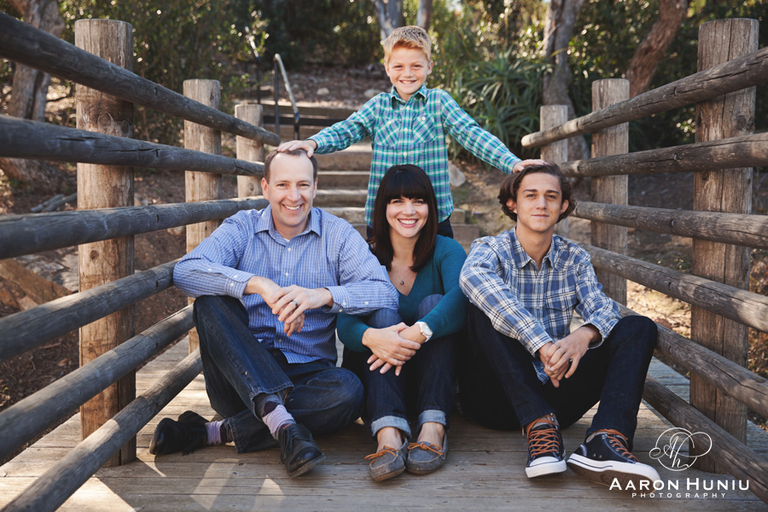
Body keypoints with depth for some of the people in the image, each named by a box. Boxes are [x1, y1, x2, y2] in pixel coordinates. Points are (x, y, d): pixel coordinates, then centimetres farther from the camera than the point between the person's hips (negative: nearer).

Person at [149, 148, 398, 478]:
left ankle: (212, 432, -25)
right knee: (210, 301, -24)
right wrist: (257, 284, -30)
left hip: (306, 373, 0)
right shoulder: (242, 228, 3)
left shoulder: (337, 235, 3)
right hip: (240, 375, 0)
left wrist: (324, 295, -29)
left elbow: (386, 293, -10)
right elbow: (185, 271, -15)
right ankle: (281, 421, -37)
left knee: (349, 391, -31)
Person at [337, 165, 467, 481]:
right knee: (383, 311, -25)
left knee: (433, 303, -22)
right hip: (374, 378, 0)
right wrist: (371, 337, -42)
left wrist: (417, 333, -45)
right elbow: (345, 324, -18)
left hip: (432, 376, 0)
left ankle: (433, 427, -36)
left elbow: (460, 298, -26)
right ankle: (388, 432, -46)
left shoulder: (446, 251, -3)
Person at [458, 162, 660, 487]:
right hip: (500, 396, -3)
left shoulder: (574, 259, 11)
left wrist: (584, 335, -32)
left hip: (555, 395, 4)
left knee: (639, 328, -11)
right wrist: (540, 344, -40)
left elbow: (603, 309, -6)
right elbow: (473, 277, -29)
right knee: (484, 313, -28)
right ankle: (540, 429, -35)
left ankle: (604, 441, -35)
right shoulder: (490, 250, -3)